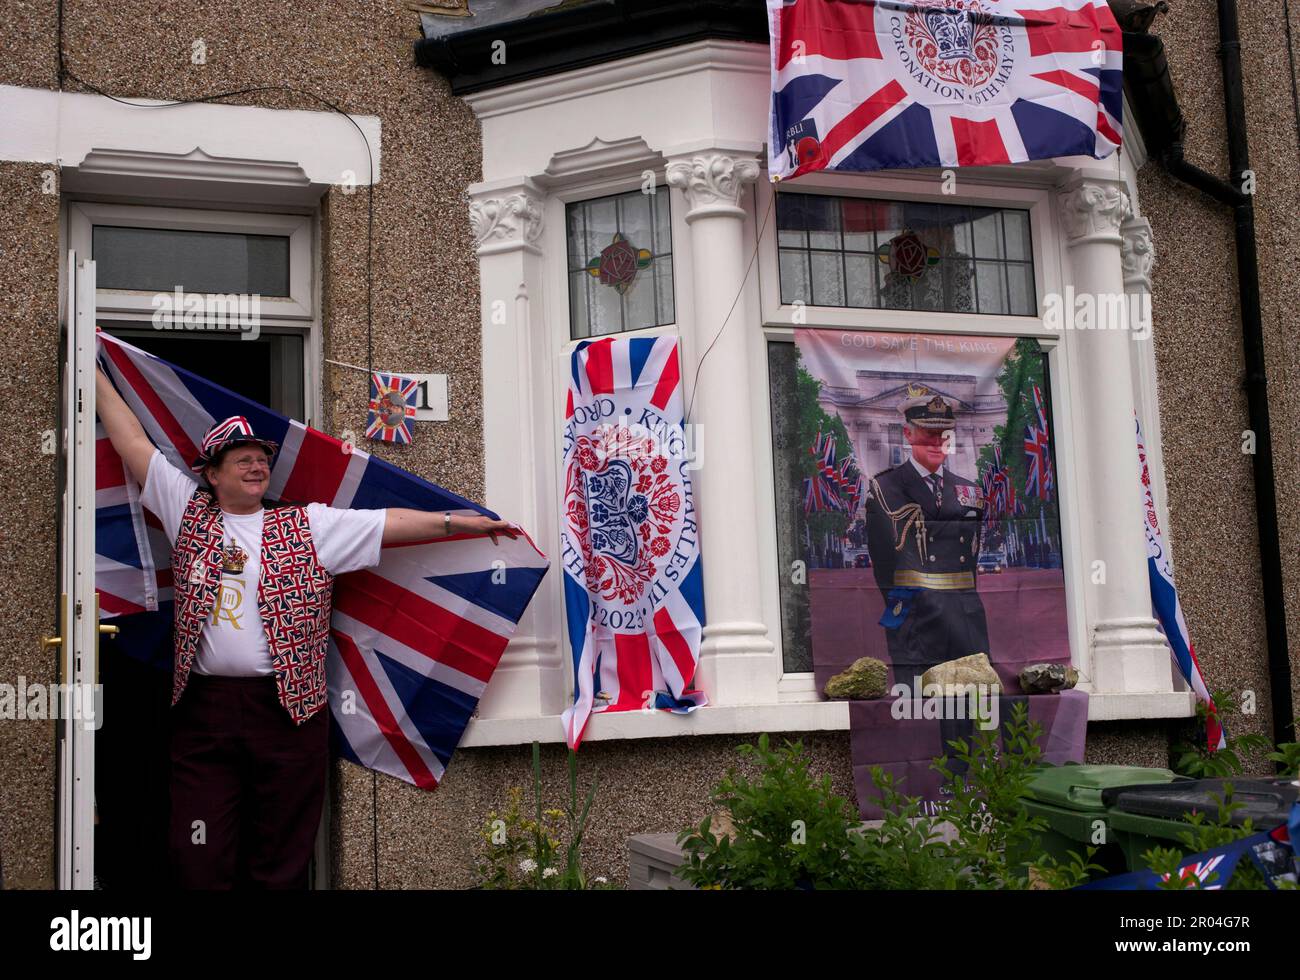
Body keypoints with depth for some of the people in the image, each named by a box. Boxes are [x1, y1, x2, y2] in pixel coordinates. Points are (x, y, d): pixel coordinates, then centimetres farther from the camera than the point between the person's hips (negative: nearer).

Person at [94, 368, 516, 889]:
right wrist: (96, 373, 19)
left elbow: (390, 522, 4)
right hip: (204, 709, 1)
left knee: (281, 863, 6)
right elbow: (134, 443, 15)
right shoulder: (189, 512, 10)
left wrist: (461, 522, -3)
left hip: (289, 710, 0)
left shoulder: (309, 525, 8)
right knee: (200, 861, 2)